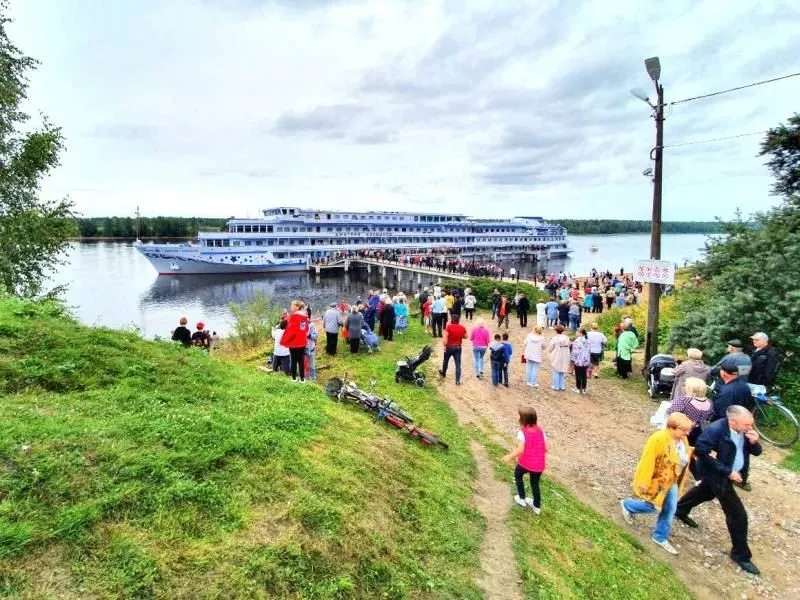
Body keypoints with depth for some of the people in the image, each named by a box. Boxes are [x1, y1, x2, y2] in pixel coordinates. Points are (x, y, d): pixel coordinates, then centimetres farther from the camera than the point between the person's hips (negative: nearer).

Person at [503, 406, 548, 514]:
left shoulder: (522, 432, -18)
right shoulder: (540, 430, -2)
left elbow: (520, 449, -26)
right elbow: (546, 448, -1)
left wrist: (509, 456, -12)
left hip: (526, 463, -4)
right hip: (539, 465, 4)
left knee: (518, 474, 28)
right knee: (535, 483, 27)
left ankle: (522, 499, 36)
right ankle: (537, 506, 41)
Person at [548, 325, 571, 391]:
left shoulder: (554, 338, -13)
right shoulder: (566, 338, -4)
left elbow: (550, 349, -9)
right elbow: (568, 347, -1)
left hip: (556, 358, -3)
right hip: (564, 358, 3)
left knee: (556, 373, 7)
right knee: (563, 372, 14)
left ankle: (556, 387, 10)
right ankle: (562, 386, 18)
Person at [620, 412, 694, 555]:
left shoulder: (682, 439, -5)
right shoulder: (658, 439, -30)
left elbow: (684, 459, 13)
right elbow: (647, 462, -26)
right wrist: (644, 482, -24)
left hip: (671, 482, 8)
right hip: (656, 481, -7)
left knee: (669, 510, 12)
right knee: (653, 507, 4)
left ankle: (660, 537, 30)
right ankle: (627, 505, 32)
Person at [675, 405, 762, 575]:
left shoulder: (745, 430, -10)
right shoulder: (715, 430, -34)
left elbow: (756, 452, 1)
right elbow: (701, 452, -31)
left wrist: (754, 442, -23)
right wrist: (727, 472, -29)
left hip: (731, 474, 9)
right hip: (718, 475, -8)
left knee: (705, 492, 30)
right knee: (737, 514, -5)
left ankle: (680, 510, 57)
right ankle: (741, 554, 15)